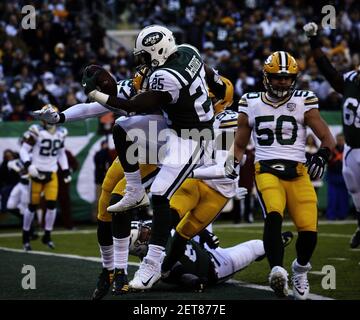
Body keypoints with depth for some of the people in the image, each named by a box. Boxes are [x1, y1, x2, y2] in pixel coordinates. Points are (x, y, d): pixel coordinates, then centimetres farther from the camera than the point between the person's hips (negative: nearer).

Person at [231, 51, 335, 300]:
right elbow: (240, 145, 20)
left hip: (298, 172, 0)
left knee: (309, 230, -10)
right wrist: (232, 164, 1)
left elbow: (328, 139, 4)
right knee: (274, 216, -29)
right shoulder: (251, 105, 10)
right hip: (267, 170, 0)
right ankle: (278, 271, -40)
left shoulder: (303, 103, 5)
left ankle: (301, 269, 21)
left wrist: (322, 156, -17)